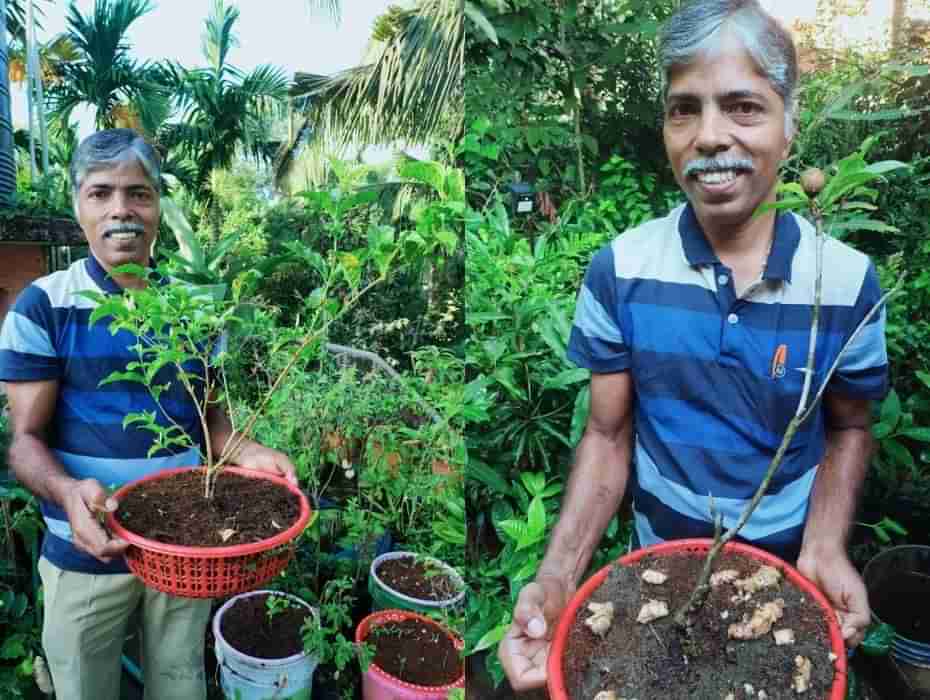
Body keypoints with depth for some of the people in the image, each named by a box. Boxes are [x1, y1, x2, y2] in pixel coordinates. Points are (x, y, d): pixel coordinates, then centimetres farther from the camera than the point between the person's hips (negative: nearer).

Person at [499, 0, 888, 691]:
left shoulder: (848, 280, -14)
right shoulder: (618, 271, -15)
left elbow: (849, 428, -1)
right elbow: (607, 434, -10)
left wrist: (825, 545, -18)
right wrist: (559, 573, -23)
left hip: (788, 566, 0)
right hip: (660, 559, 0)